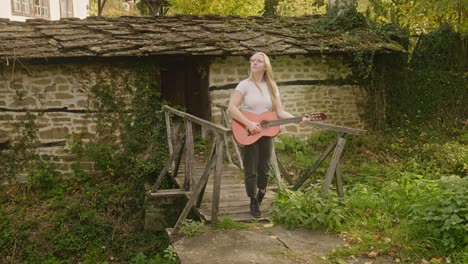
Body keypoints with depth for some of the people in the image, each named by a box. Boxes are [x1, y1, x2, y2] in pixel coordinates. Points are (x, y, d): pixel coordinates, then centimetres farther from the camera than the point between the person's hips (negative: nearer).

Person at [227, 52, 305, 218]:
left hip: (266, 133, 4)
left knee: (264, 170, 9)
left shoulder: (272, 87, 5)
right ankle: (253, 203, 16)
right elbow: (231, 108, -17)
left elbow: (280, 111, 3)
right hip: (247, 133, -4)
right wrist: (248, 123, -25)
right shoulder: (245, 85, -8)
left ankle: (259, 201, 30)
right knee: (251, 171, 0)